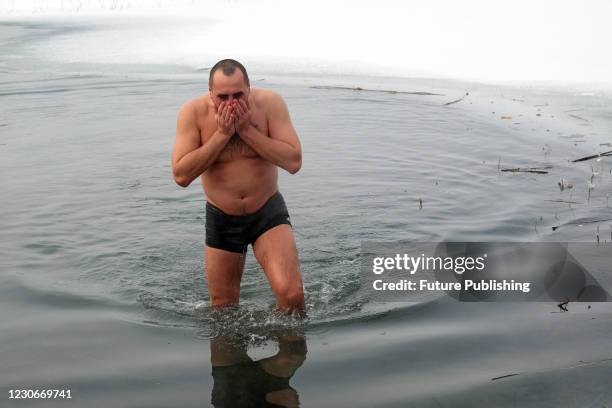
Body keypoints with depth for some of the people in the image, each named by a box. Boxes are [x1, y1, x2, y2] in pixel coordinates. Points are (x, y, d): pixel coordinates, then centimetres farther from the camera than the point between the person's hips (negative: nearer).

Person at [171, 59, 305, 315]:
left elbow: (294, 162, -21)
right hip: (221, 219, 1)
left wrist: (246, 129, -26)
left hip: (268, 212, -1)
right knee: (223, 308, 12)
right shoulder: (193, 111, -15)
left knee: (291, 293, -19)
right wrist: (222, 133, -25)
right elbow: (181, 176, -20)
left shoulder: (270, 103, -15)